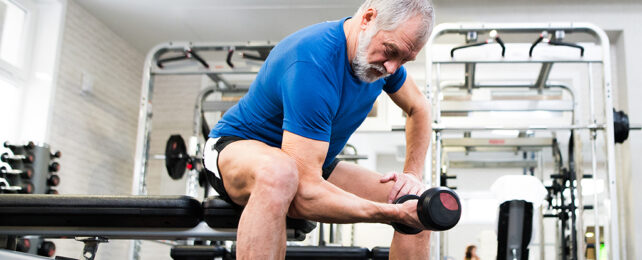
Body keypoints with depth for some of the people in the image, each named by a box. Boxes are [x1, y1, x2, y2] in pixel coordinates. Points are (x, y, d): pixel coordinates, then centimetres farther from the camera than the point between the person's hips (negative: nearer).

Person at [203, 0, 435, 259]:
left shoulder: (385, 54, -9)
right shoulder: (313, 62, -34)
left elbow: (419, 109, 12)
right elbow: (304, 191, -38)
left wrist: (412, 175, -3)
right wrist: (395, 213, -40)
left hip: (313, 165, 8)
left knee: (415, 205, -8)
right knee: (278, 174, -44)